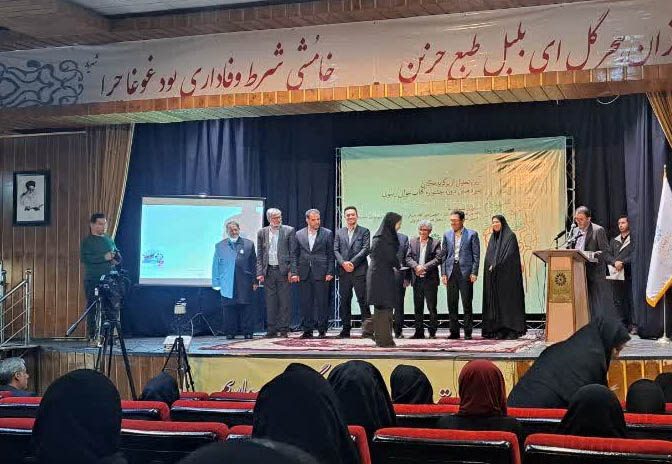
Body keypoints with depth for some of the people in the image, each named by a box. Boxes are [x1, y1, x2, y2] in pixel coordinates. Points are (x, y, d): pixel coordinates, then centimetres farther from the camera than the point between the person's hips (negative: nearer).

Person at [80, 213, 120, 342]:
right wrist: (104, 257, -18)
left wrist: (116, 259, 4)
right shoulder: (87, 241, -1)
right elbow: (84, 258, -14)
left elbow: (117, 255, 28)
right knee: (93, 308, -4)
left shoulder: (109, 239, 17)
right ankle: (92, 336, 0)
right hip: (93, 280, -5)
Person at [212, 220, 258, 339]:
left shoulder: (248, 244, 9)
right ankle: (230, 332, 7)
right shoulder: (220, 246, 10)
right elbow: (216, 266, 10)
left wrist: (255, 281, 3)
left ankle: (247, 332, 6)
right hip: (227, 284, 0)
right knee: (228, 308, 0)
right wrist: (216, 283, 3)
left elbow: (254, 264, 9)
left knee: (245, 307, 0)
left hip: (245, 284, 0)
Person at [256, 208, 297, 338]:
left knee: (284, 302, -1)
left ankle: (283, 329, 5)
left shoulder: (289, 231, 2)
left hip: (283, 270, -2)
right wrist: (260, 273, 1)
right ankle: (272, 330, 11)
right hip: (268, 271, 2)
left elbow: (293, 253, 0)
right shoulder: (262, 233, 10)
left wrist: (292, 271, -7)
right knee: (270, 302, 5)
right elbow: (259, 255, 10)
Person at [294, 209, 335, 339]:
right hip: (304, 274, 2)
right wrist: (295, 272, 2)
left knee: (322, 302, -1)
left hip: (321, 273, -2)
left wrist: (329, 273, -5)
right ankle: (307, 330, 10)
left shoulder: (327, 233, 5)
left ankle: (322, 329, 6)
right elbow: (296, 255, 11)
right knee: (305, 303, 4)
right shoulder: (299, 234, 11)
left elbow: (330, 255, 3)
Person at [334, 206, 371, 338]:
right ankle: (346, 329, 10)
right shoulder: (339, 232, 15)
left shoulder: (364, 231, 7)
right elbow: (336, 250, 7)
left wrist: (352, 262, -12)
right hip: (343, 272, 3)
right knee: (344, 301, 5)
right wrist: (343, 263, -10)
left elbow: (366, 249, -4)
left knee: (363, 300, -6)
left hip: (359, 271, -3)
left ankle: (367, 328, -3)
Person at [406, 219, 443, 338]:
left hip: (430, 279, -3)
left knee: (432, 307, -1)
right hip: (417, 279, 3)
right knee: (418, 307, 8)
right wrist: (416, 266, -14)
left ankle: (432, 332, 6)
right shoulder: (412, 242, 10)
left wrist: (424, 267, -17)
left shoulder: (435, 243, 1)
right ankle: (419, 332, 15)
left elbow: (438, 258, -8)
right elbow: (408, 258, 4)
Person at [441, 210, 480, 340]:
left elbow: (476, 255, 0)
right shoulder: (447, 235, 11)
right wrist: (443, 273, 4)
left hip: (465, 272, -3)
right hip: (451, 272, 4)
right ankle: (454, 331, 11)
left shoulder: (472, 234, 1)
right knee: (451, 304, 5)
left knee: (467, 304, -2)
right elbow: (444, 255, 12)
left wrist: (474, 273, -8)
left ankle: (468, 332, 3)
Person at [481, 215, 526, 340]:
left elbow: (509, 255, -13)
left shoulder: (510, 236, -3)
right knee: (496, 302, 1)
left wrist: (496, 265, -15)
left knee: (509, 300, -7)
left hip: (507, 274, -6)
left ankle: (513, 331, -6)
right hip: (494, 277, 6)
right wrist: (491, 267, 1)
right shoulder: (493, 238, 18)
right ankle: (499, 331, 1)